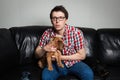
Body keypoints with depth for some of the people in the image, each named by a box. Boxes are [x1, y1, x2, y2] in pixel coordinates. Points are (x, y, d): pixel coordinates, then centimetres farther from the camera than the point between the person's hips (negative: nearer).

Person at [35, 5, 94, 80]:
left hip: (74, 63, 0)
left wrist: (61, 57, -18)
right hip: (56, 64, 1)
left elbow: (82, 55, -11)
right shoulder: (47, 33, -9)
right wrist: (44, 49, -24)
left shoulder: (76, 32, -17)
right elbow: (37, 55, 0)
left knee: (88, 74, -28)